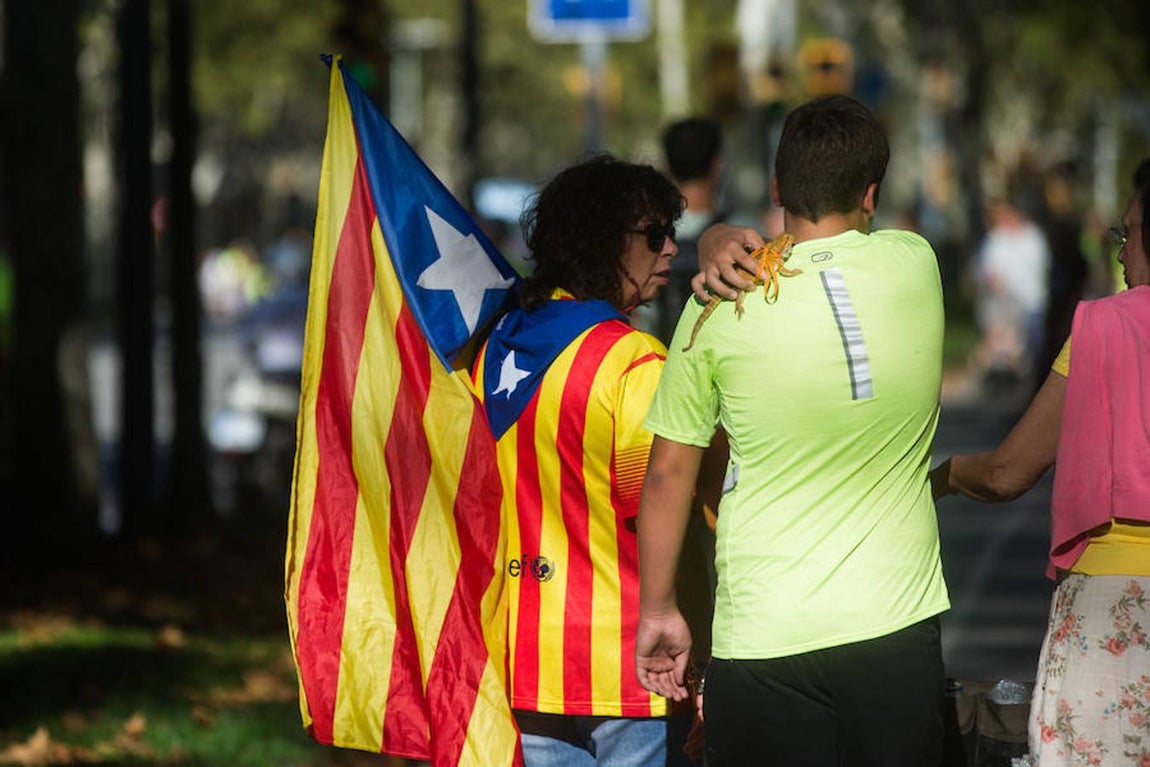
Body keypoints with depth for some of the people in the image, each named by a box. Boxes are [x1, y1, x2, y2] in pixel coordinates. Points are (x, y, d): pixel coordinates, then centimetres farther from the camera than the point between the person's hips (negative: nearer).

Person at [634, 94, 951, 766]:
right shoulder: (915, 265, -1)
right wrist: (726, 238, 4)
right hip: (898, 626, 1)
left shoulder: (721, 311, -5)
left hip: (764, 638, -1)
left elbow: (669, 472, 0)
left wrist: (658, 609, 10)